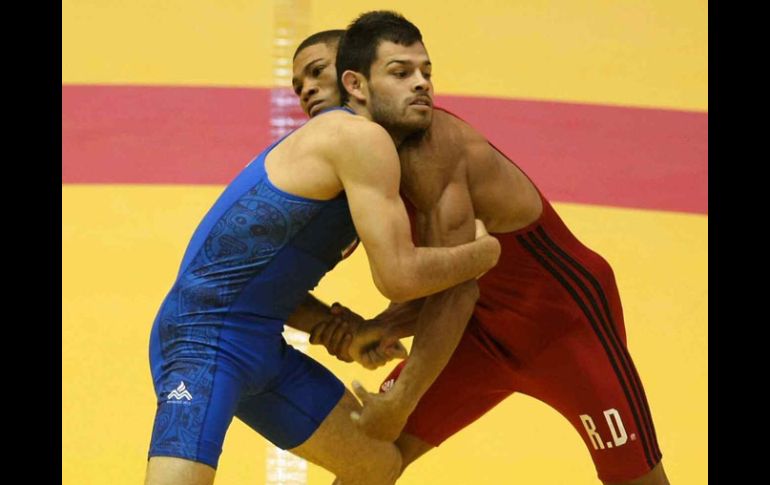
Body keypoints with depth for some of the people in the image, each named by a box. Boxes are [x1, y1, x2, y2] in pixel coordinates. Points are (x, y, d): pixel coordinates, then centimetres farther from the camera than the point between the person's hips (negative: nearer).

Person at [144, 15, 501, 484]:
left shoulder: (339, 146, 18)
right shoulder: (362, 138, -12)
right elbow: (399, 275, -18)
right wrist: (484, 253, -1)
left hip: (262, 345, 11)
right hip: (207, 337, -11)